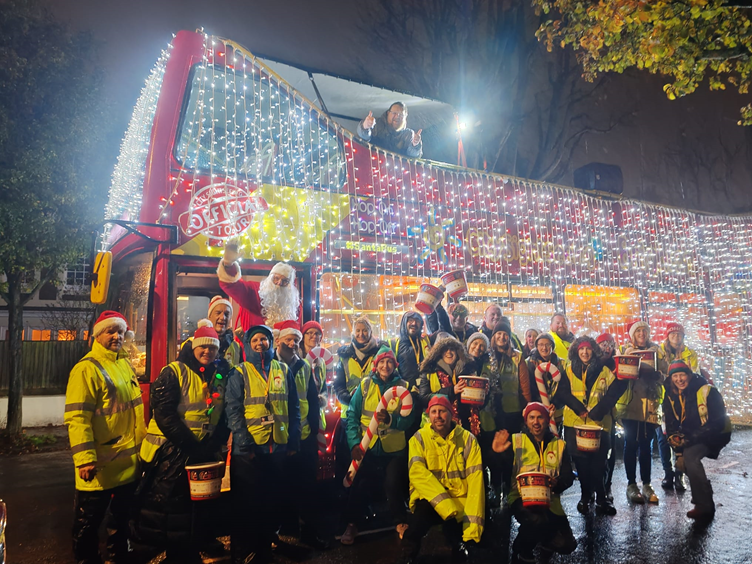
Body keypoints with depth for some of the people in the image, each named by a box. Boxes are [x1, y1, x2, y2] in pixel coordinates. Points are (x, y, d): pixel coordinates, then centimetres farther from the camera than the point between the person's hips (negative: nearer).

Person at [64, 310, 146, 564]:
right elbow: (77, 417, -23)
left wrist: (142, 443, 17)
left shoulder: (125, 364, 9)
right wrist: (85, 458, -27)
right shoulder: (87, 368, -16)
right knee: (89, 522, 9)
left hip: (129, 463, 8)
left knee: (123, 515, 23)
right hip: (100, 466, -8)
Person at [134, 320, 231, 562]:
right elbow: (164, 415, -18)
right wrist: (190, 446, -21)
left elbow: (224, 417, 8)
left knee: (200, 506, 13)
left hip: (205, 452, 6)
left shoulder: (220, 376, 7)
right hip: (172, 453, -5)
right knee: (170, 507, 1)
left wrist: (214, 445, -7)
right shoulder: (173, 373, -9)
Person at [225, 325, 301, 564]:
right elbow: (233, 411, -8)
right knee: (246, 501, 7)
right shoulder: (240, 373, -1)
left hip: (279, 446, 3)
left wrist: (294, 441, 3)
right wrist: (244, 444, -16)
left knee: (272, 499, 12)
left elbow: (294, 408, 9)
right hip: (249, 448, -3)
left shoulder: (283, 371, 7)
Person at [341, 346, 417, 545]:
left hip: (394, 448, 0)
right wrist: (354, 443, -16)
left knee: (394, 485, 4)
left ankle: (400, 522, 27)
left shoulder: (403, 386, -4)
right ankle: (351, 523, 23)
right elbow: (352, 415, -5)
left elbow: (409, 418, -10)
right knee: (359, 484, 4)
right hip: (366, 447, 0)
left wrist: (391, 419, -30)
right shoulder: (364, 385, -5)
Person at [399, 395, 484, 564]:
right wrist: (444, 503, -28)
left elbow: (475, 479, -7)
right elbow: (417, 472, -15)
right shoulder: (420, 438, -1)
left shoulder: (468, 439, 1)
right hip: (430, 499, 0)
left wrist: (473, 523, -17)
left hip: (460, 501, 1)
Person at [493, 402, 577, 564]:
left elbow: (569, 476, 6)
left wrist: (558, 483, -17)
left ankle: (546, 542, 27)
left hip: (550, 501, 3)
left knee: (567, 545, -11)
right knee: (536, 520, -35)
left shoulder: (559, 444, 10)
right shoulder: (515, 440, 1)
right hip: (522, 498, -3)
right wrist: (497, 453, -24)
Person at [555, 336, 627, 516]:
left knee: (598, 462, -5)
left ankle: (600, 497, 9)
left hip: (599, 423, -1)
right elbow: (563, 392, 0)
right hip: (575, 423, 1)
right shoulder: (569, 370, 8)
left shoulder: (604, 371, 6)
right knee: (581, 461, 4)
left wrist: (597, 412, -13)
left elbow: (613, 392, -3)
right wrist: (579, 409, -13)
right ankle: (586, 495, 18)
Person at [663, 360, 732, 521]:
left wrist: (689, 440, -28)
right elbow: (672, 426, -2)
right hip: (692, 434, 7)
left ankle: (705, 507, -16)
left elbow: (717, 423, -23)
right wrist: (679, 452, -11)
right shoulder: (671, 396, -4)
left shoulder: (707, 392, -21)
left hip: (717, 434, -7)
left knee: (690, 455, -25)